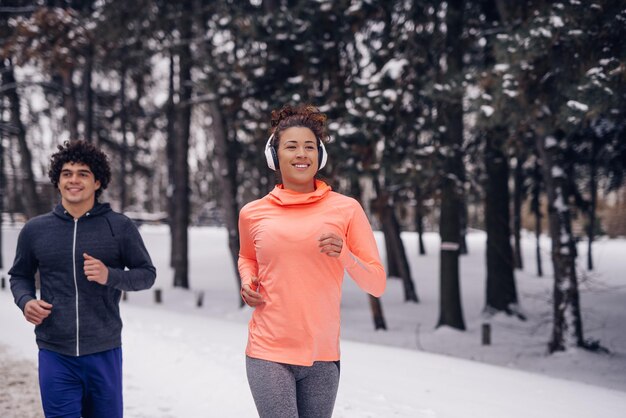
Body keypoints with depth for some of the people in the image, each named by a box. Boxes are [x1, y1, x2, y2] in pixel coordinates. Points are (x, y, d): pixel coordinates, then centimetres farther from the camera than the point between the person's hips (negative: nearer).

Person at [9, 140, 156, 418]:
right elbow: (19, 275, 17)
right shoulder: (34, 230, 5)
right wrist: (25, 301, -4)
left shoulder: (120, 227, 0)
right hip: (55, 355, 1)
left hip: (104, 354, 0)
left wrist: (110, 276, -15)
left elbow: (147, 274, 4)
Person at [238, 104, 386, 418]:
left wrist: (345, 256, -17)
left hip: (323, 356, 1)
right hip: (268, 354, 0)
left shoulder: (346, 209, 0)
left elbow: (377, 283, 0)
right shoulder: (253, 214, 4)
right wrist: (248, 283, 5)